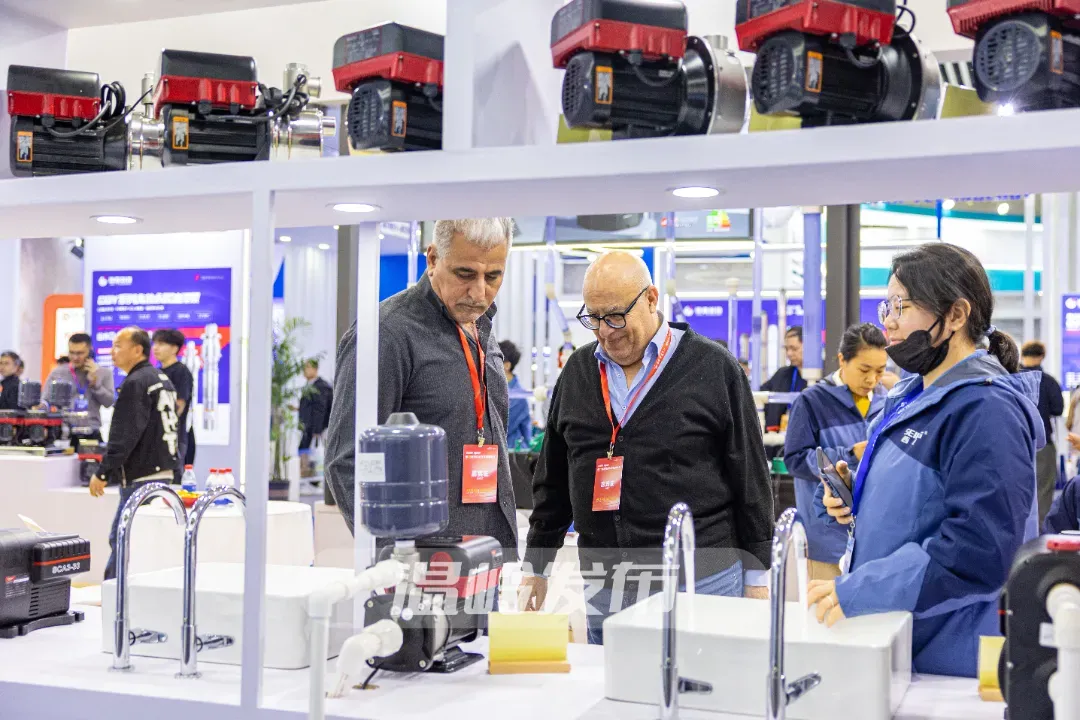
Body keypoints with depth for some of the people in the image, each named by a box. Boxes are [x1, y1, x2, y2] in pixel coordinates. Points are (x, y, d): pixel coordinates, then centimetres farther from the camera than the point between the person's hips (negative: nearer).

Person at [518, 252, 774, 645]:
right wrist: (536, 568, 16)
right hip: (603, 590, 4)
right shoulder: (578, 372, 10)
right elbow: (552, 480, 17)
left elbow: (750, 477, 0)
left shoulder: (714, 369, -2)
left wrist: (757, 577, 0)